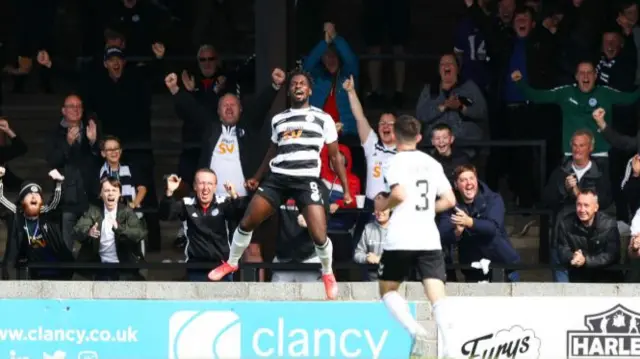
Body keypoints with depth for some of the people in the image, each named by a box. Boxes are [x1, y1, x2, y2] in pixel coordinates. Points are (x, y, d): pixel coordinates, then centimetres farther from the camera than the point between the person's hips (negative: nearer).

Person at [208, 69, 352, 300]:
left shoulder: (323, 118, 5)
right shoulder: (278, 119, 14)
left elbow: (335, 156, 8)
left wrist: (346, 190, 6)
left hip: (307, 180, -4)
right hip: (278, 177, 4)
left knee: (319, 236, -14)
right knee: (247, 222, -1)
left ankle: (328, 274, 15)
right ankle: (231, 263, 24)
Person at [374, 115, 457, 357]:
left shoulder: (396, 162, -3)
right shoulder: (432, 164, 13)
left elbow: (400, 194, -18)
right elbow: (449, 200, 12)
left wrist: (383, 205, 1)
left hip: (400, 239, -3)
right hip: (429, 239, 3)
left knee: (388, 289, 13)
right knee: (437, 295, -3)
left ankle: (414, 329, -11)